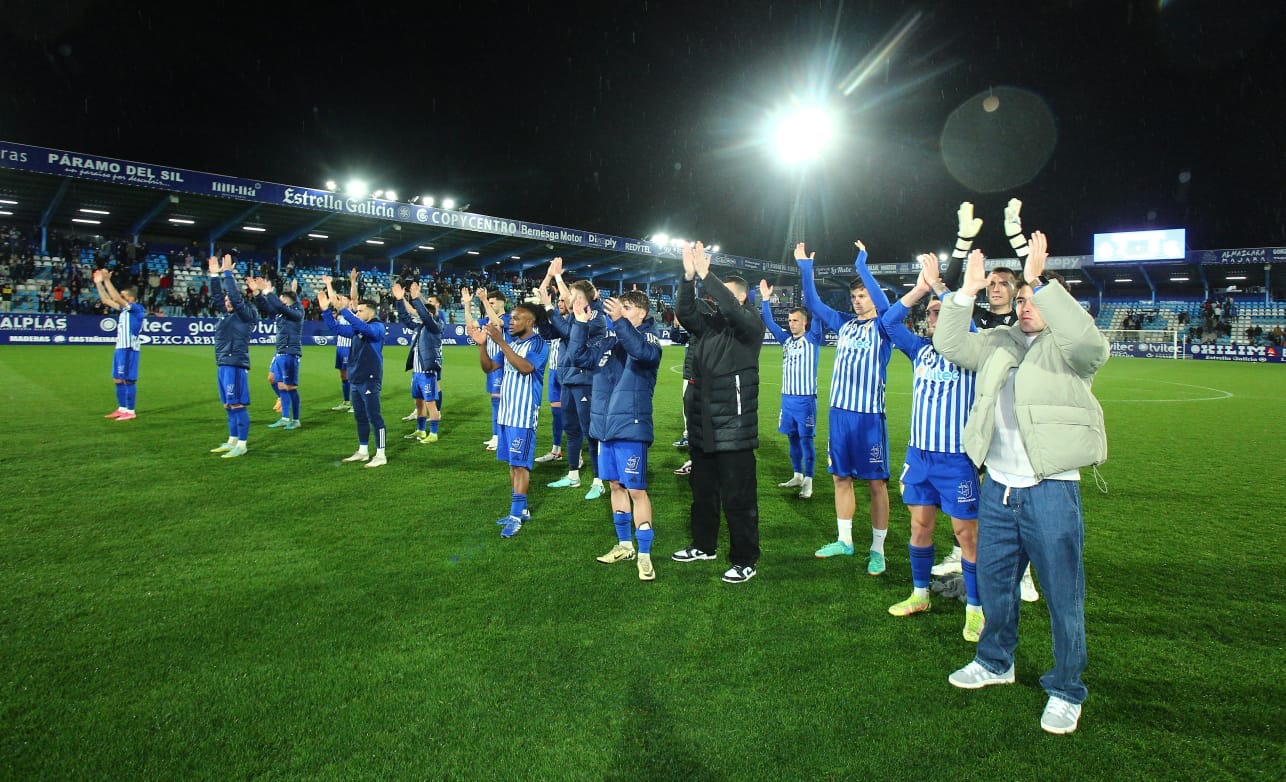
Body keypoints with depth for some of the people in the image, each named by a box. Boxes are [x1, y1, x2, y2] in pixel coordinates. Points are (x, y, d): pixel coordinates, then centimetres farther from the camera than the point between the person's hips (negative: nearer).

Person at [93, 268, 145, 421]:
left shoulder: (137, 308, -11)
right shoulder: (124, 309, 16)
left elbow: (116, 298, -20)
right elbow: (106, 300, 19)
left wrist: (107, 281, -18)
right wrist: (99, 283, 12)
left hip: (129, 349, -9)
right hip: (120, 348, 9)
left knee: (128, 380, -6)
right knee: (117, 380, 13)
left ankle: (130, 411, -1)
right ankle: (122, 409, 22)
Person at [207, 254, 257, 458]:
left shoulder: (246, 314, -6)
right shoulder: (228, 313, 16)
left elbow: (235, 296, -18)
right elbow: (216, 295, 23)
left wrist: (227, 273, -12)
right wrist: (215, 275, 16)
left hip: (236, 365, -9)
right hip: (223, 364, 9)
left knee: (237, 406, -7)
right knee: (228, 406, 13)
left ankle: (241, 445, -3)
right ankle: (232, 441, 22)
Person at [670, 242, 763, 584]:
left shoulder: (751, 324, -4)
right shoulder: (709, 324, 12)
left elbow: (732, 309, -23)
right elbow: (686, 313, -4)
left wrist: (705, 274, -25)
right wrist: (689, 277, -17)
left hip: (733, 427, -7)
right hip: (701, 424, 7)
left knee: (737, 497, -2)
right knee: (702, 490, 19)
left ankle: (745, 560, 9)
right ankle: (703, 545, 35)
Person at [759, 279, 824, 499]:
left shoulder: (812, 339, -4)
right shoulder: (786, 340, 11)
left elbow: (817, 315, -17)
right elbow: (769, 324, 12)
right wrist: (765, 300, 4)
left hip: (806, 398, -6)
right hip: (787, 397, 6)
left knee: (806, 439, -2)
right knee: (793, 438, 13)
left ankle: (808, 482, 3)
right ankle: (797, 476, 24)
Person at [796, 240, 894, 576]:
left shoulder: (883, 326, -3)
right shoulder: (844, 323, 11)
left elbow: (884, 304, -22)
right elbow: (814, 304, 9)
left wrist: (862, 267, -23)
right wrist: (806, 269, -1)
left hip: (869, 415, -5)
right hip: (839, 411, 6)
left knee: (876, 482, 1)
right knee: (841, 477, 12)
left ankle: (877, 549, 11)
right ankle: (844, 540, 26)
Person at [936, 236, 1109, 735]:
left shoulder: (1068, 350, -5)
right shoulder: (999, 342, 12)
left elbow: (1087, 339, -26)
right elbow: (950, 346, 6)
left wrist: (1040, 282, -29)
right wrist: (965, 293, -5)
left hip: (1051, 491, -5)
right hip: (997, 486, 6)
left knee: (1062, 592, 4)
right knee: (993, 581, 18)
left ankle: (1065, 690, 20)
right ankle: (996, 661, 39)